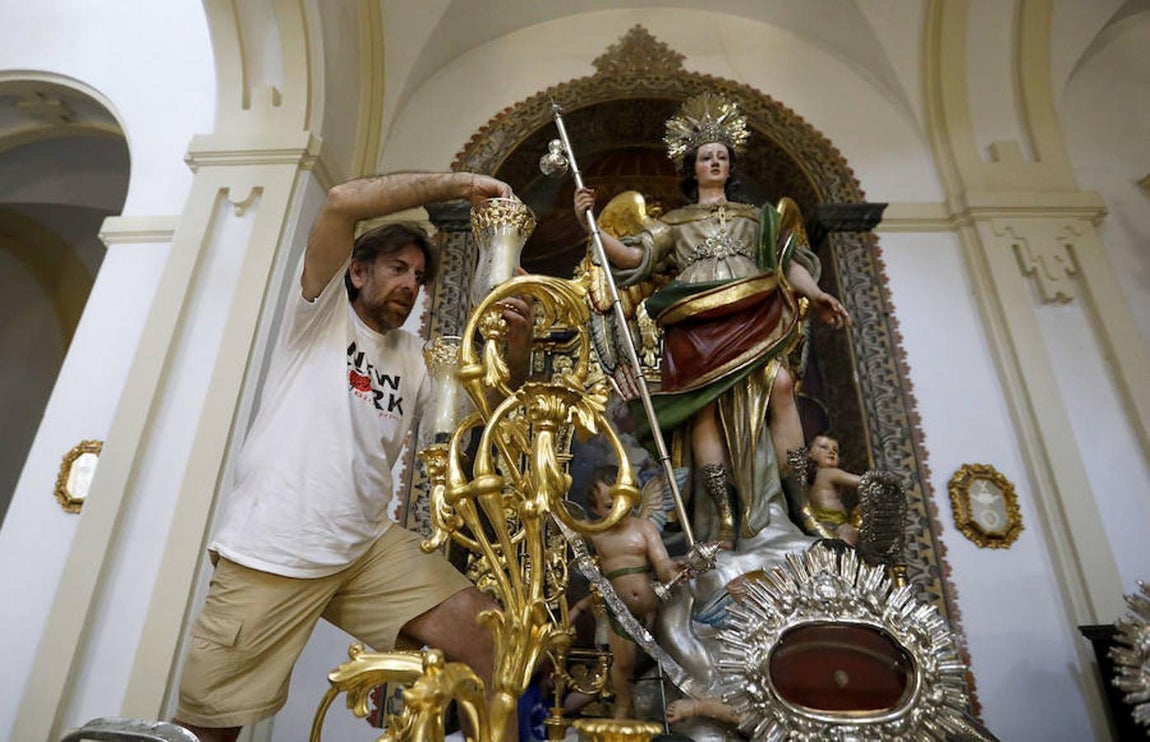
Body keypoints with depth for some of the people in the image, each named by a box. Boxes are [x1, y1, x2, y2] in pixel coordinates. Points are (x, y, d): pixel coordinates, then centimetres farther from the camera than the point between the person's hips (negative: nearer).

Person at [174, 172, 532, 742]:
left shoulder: (415, 358, 17)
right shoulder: (323, 310, 3)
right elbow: (341, 203, -12)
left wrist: (513, 354, -7)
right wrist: (460, 184, -9)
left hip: (370, 548, 5)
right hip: (270, 552, -4)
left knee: (491, 641, -8)